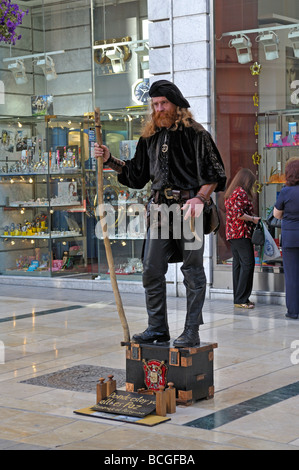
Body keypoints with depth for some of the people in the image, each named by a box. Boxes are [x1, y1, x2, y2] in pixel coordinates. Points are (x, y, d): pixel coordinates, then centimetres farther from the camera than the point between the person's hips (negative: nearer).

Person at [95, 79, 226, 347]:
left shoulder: (195, 133, -2)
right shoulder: (150, 137, 15)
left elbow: (214, 174, -4)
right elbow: (137, 175, 21)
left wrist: (200, 198, -18)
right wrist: (110, 160, 11)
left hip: (188, 209, -6)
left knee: (192, 271, 0)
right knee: (151, 270, 5)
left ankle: (192, 332, 7)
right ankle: (157, 329, 16)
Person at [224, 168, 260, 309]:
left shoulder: (230, 193, 19)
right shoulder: (241, 192, -11)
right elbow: (238, 214, -20)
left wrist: (251, 218, 22)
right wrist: (253, 219, -8)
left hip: (231, 233, 10)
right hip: (242, 233, -10)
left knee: (237, 264, 9)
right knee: (248, 263, -9)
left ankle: (238, 298, 10)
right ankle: (241, 299, -12)